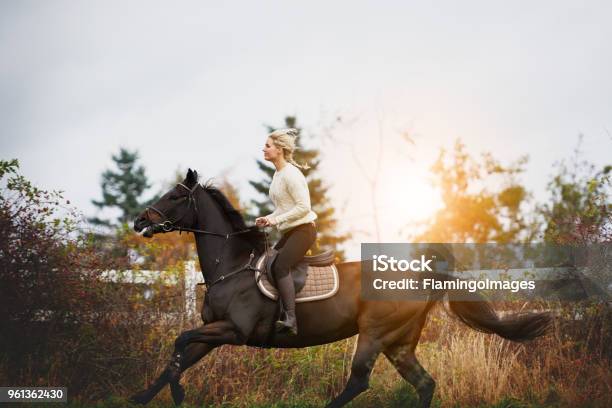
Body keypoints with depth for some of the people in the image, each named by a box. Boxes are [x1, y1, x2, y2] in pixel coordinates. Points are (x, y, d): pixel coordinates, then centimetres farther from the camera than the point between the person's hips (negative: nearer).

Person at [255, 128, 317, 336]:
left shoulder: (290, 174, -16)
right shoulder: (278, 174, 14)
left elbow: (303, 207, -21)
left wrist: (277, 219, -20)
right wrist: (269, 218, 6)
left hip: (303, 229, -11)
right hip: (290, 232, 11)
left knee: (280, 266, -22)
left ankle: (291, 320, -28)